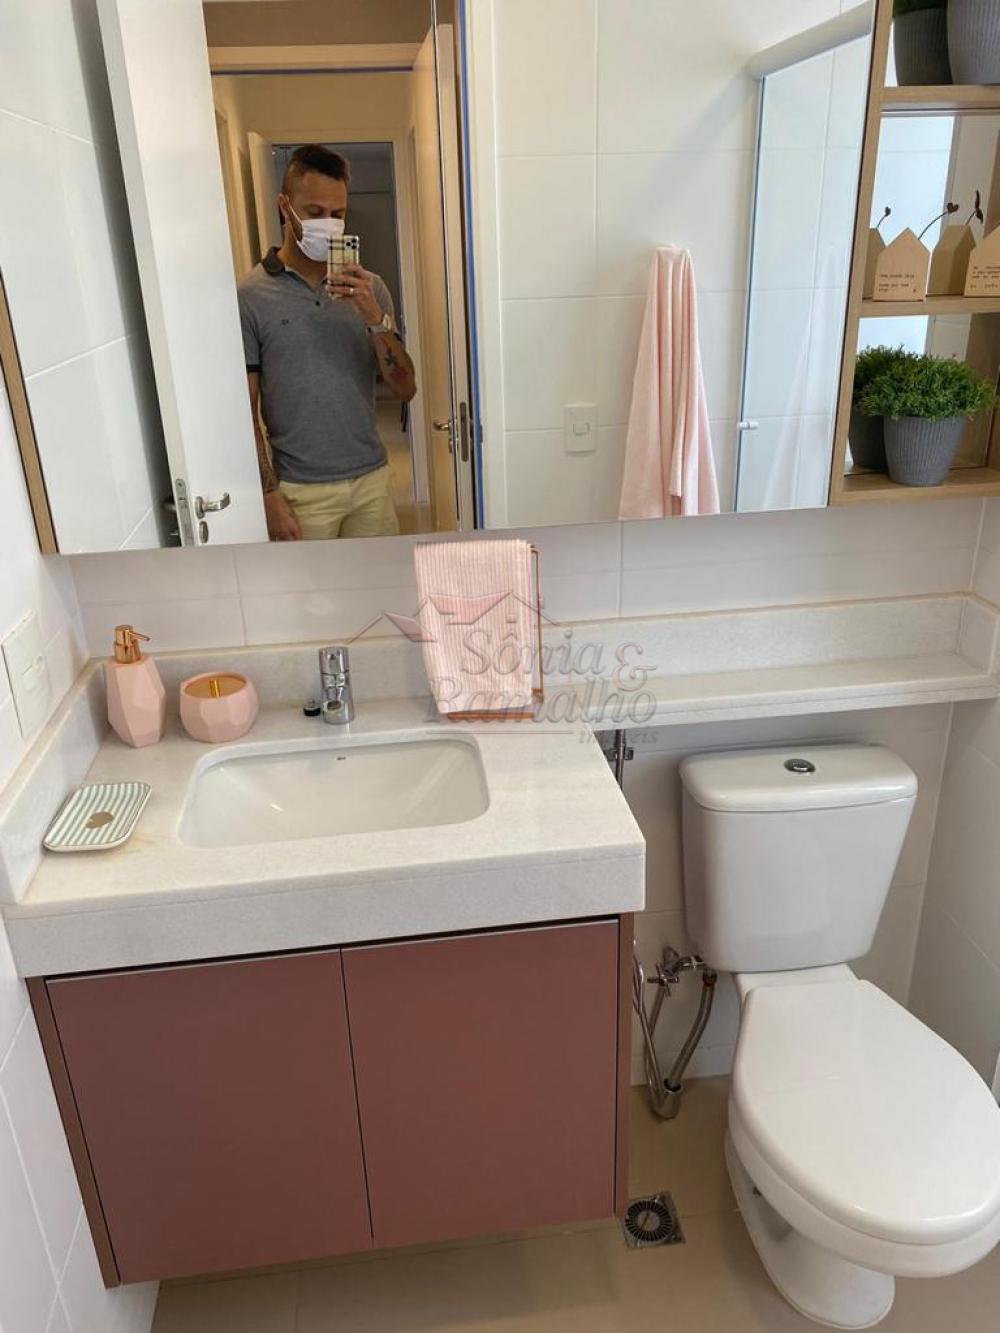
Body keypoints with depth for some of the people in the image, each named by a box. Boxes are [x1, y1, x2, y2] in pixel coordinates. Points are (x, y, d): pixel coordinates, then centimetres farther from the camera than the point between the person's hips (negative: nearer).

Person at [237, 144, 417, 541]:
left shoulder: (368, 288, 5)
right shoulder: (251, 297, -7)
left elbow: (405, 389, 0)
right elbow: (245, 411, -6)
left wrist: (374, 317, -14)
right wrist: (269, 495, -10)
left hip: (371, 479, 4)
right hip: (302, 491, -3)